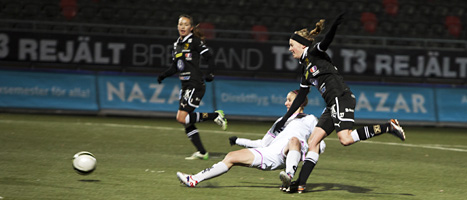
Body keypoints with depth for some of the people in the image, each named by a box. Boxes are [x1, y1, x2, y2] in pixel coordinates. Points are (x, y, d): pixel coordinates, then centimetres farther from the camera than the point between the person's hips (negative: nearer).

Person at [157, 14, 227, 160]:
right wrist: (164, 75, 10)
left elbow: (210, 58, -12)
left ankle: (216, 116, -4)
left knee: (182, 118, -17)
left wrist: (210, 74, -26)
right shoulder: (177, 44, 14)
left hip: (195, 85, -8)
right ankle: (201, 152, 10)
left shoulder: (195, 42, -9)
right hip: (186, 87, 8)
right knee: (186, 121, 4)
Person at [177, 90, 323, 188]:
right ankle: (194, 180, -9)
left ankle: (289, 176, -61)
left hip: (286, 155, -6)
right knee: (231, 157, -5)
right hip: (269, 153, 7)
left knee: (294, 140, -41)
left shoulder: (310, 120, 18)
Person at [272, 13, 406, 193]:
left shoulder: (314, 53, 2)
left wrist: (334, 26, -40)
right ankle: (301, 184, 3)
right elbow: (301, 96, 29)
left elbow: (325, 42, -19)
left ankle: (388, 127, -20)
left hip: (341, 98, -9)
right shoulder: (306, 68, 25)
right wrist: (285, 118, 31)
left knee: (345, 138, -25)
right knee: (313, 141, 4)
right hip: (333, 105, 9)